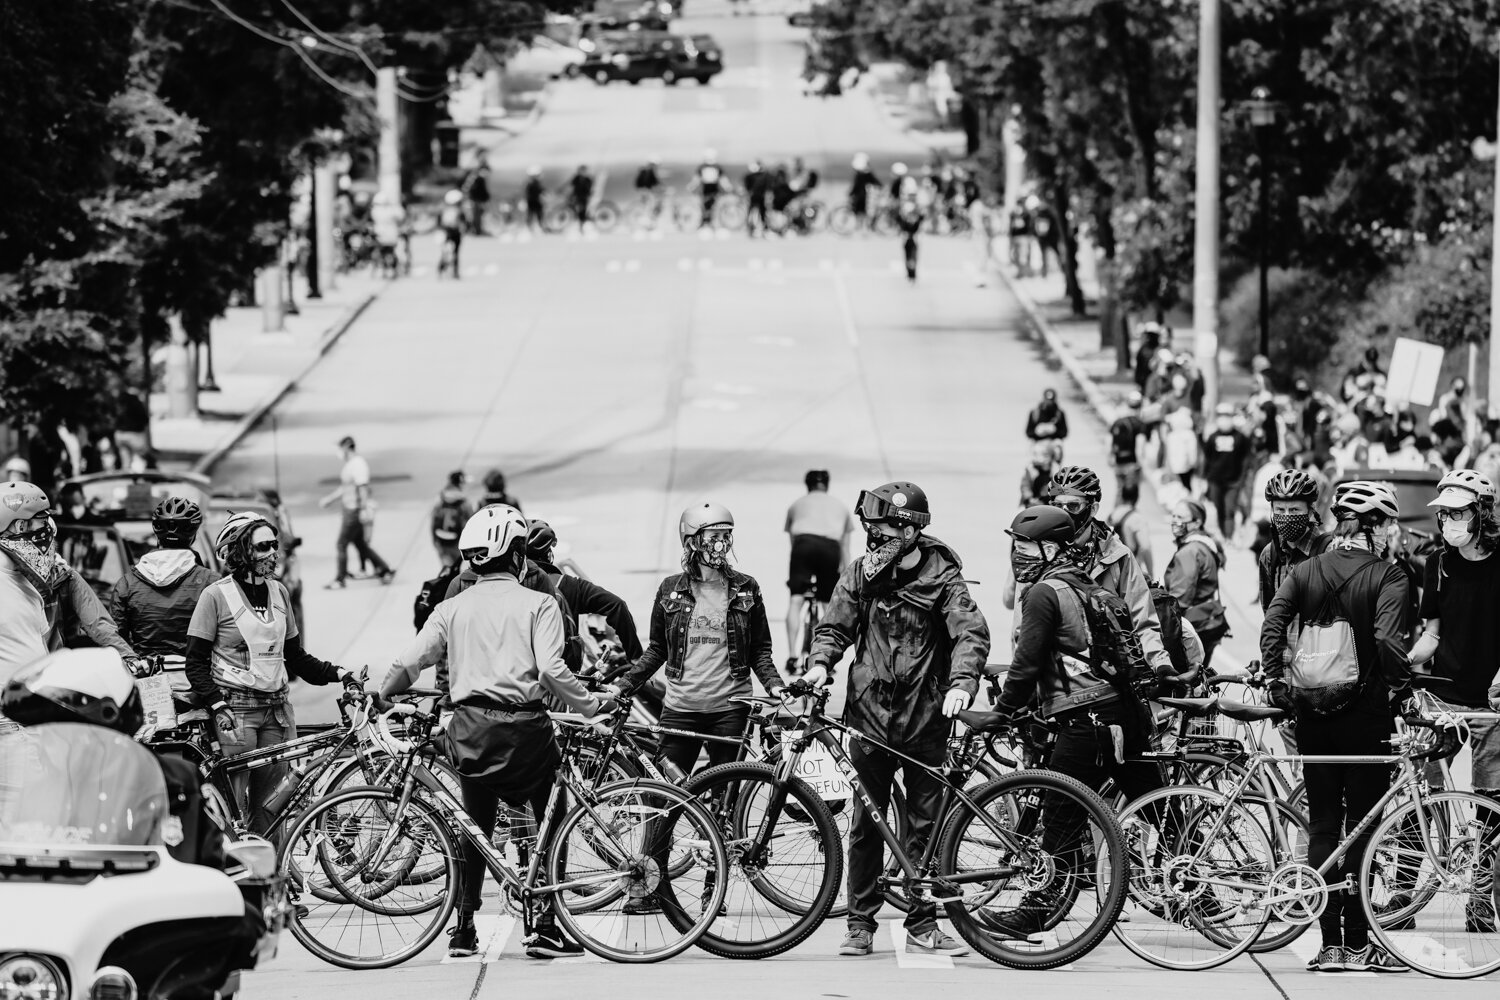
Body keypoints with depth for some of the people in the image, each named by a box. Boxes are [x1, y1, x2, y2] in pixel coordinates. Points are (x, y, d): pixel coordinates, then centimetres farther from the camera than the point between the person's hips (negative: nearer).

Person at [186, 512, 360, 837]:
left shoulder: (278, 592, 12)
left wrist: (336, 673, 5)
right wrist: (218, 705, -16)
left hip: (277, 710, 5)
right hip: (237, 711, -5)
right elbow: (195, 662, -5)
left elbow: (295, 656, 18)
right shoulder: (216, 596, -4)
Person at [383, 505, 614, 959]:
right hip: (523, 727, -4)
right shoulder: (538, 604, -3)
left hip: (469, 728, 4)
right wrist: (593, 704, -3)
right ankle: (544, 927, 4)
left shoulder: (452, 608, 8)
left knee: (474, 826, 15)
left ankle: (464, 929, 14)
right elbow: (552, 670, -14)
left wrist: (377, 696, 19)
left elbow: (410, 661, 3)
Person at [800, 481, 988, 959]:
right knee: (866, 825, 5)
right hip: (870, 715, 2)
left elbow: (971, 633, -13)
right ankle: (861, 924, 12)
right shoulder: (860, 574, 5)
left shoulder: (940, 576, -5)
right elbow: (835, 626, 10)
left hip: (926, 720, -2)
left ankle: (922, 924, 11)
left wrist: (961, 683, -29)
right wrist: (821, 663, -11)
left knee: (924, 825, 3)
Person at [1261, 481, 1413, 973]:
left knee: (1322, 823, 8)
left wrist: (1274, 681, 0)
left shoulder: (1306, 571, 6)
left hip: (1311, 711, 4)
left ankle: (1329, 944, 7)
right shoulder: (1387, 576, -8)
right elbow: (1388, 641, -21)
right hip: (1364, 711, -4)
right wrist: (1403, 688, -9)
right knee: (1362, 824, 3)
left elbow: (1272, 624, -4)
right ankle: (1358, 943, 3)